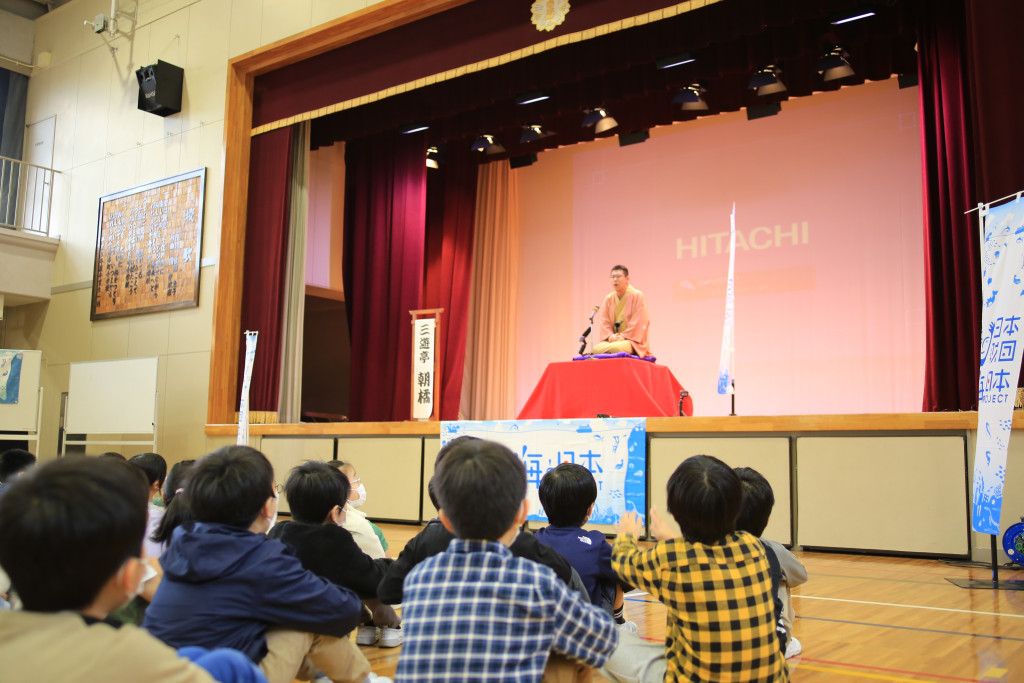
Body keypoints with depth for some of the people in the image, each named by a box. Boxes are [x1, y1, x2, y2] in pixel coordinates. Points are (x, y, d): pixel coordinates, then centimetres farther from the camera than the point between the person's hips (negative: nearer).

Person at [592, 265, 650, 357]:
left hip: (632, 340, -4)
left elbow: (639, 322, -7)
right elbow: (604, 322, 8)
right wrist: (611, 336, -11)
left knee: (617, 348, -39)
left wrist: (623, 336, -15)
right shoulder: (608, 299, 13)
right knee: (596, 348, -29)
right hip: (614, 338, 4)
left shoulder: (637, 296, -1)